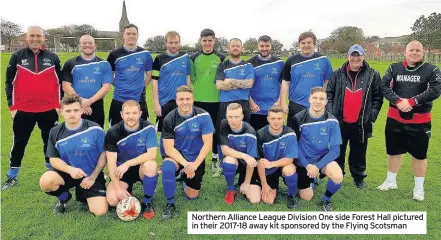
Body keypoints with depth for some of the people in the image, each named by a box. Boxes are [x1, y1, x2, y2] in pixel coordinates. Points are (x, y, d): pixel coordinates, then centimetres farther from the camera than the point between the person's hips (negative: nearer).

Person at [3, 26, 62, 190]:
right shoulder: (17, 57, 2)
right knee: (19, 144, 10)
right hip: (22, 110, 0)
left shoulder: (52, 58, 3)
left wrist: (59, 104, 1)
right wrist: (12, 106, -1)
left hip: (49, 110, 0)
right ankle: (12, 177, 24)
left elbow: (60, 82, 7)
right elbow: (9, 83, 4)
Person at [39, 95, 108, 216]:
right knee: (45, 181, -31)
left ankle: (83, 195, 21)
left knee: (100, 211, -15)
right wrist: (70, 169, -24)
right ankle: (63, 198, 6)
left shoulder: (95, 129, -14)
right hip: (66, 172, 2)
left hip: (91, 175, -1)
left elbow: (103, 154, -6)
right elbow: (54, 159, -3)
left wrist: (92, 177, -11)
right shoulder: (55, 132, -6)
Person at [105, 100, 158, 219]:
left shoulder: (148, 128, -16)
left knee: (151, 165, -35)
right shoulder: (113, 132, -13)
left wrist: (127, 164, -30)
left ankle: (147, 203, -11)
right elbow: (111, 162, -14)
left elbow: (152, 154, -23)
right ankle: (127, 190, 16)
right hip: (121, 172, 1)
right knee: (112, 199, -22)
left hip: (141, 168, -1)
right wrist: (118, 188, -22)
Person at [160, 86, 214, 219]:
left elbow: (207, 144, -17)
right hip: (176, 156, -1)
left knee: (191, 196, 6)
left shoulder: (203, 116, -17)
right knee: (167, 167, -36)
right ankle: (170, 204, -14)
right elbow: (168, 148, -18)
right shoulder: (169, 119, -17)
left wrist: (194, 165, -27)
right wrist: (185, 164, -30)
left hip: (196, 158, 1)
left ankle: (185, 179, 41)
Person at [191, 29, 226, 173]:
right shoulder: (194, 58, 2)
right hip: (198, 100, 0)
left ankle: (215, 159, 22)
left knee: (215, 130, 9)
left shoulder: (221, 58, 1)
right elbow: (190, 78, 8)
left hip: (216, 100, 0)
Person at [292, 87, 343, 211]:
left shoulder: (332, 121, -15)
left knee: (338, 177, -31)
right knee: (306, 197, 4)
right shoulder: (299, 118, -15)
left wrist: (317, 166, -24)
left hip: (323, 158, 0)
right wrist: (307, 166, -18)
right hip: (303, 161, 0)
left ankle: (326, 199, 2)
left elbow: (335, 150, -13)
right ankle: (311, 179, 39)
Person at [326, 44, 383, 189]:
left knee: (359, 153, 12)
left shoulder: (373, 75, 0)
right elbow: (329, 94, 4)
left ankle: (359, 177, 29)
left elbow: (378, 98, 3)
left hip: (361, 123, 0)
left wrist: (371, 117, -4)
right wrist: (331, 114, -4)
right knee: (338, 152, 11)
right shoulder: (338, 74, 1)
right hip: (340, 122, 1)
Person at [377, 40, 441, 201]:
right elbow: (384, 86, -7)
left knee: (419, 154, 8)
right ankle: (391, 181, 33)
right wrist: (398, 101, -22)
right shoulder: (394, 68, 3)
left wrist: (411, 102, -22)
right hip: (395, 118, 2)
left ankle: (419, 188, 26)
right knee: (394, 151, 15)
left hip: (420, 121, -2)